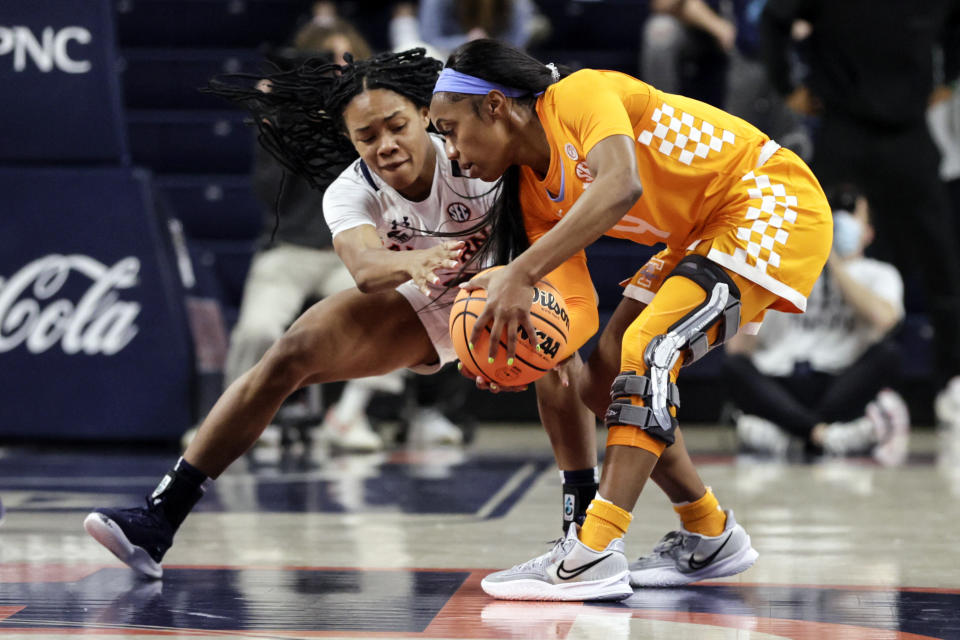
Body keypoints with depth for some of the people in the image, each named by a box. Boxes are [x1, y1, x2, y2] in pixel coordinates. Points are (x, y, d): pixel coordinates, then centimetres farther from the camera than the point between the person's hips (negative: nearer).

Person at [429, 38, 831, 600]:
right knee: (608, 367, 7)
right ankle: (712, 538, 18)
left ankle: (594, 555, -28)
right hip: (704, 233, 10)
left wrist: (522, 274, -42)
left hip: (774, 203, -10)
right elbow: (570, 309, -3)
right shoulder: (534, 193, 5)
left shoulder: (580, 94, -19)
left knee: (647, 351, -23)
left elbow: (621, 186, -38)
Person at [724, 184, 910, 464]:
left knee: (888, 353, -28)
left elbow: (883, 318, -9)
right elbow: (739, 348, 17)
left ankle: (781, 429, -39)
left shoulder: (878, 274, 18)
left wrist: (835, 265, 0)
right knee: (734, 366, -29)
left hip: (837, 387, -1)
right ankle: (824, 433, -49)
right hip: (778, 384, 1)